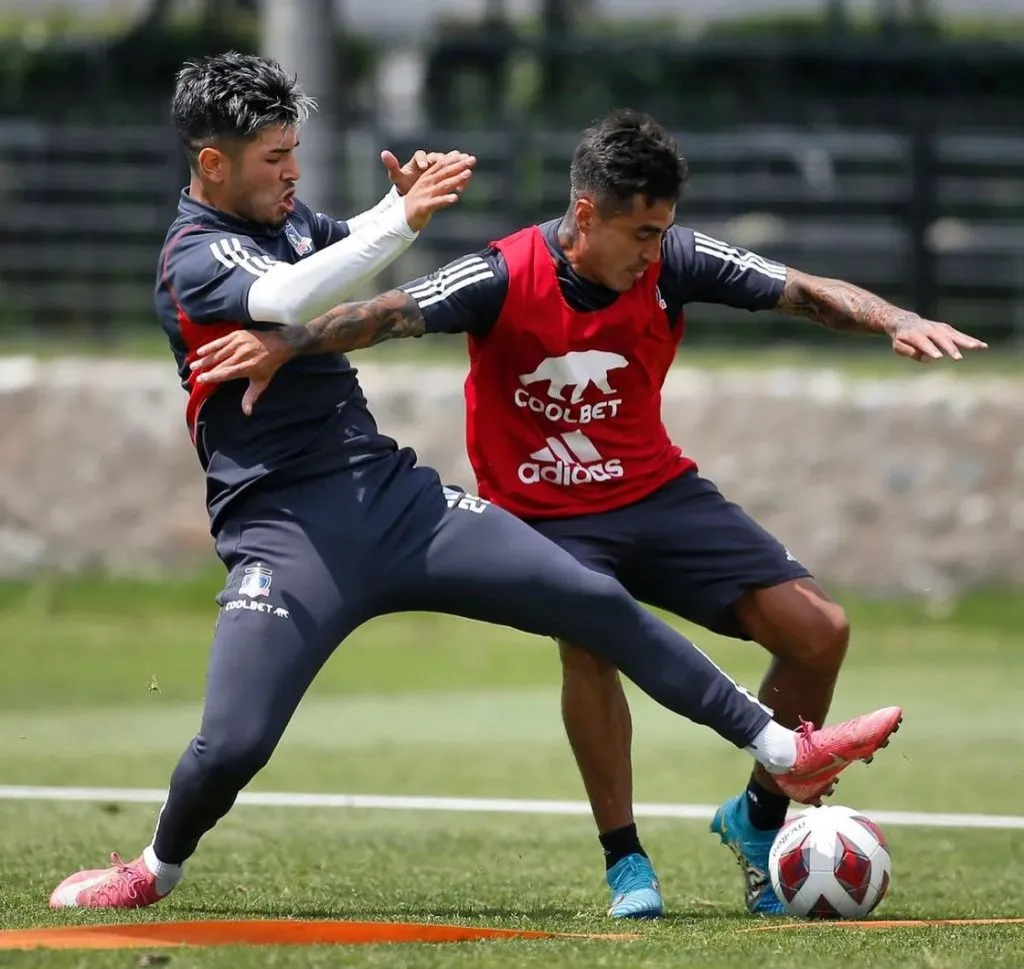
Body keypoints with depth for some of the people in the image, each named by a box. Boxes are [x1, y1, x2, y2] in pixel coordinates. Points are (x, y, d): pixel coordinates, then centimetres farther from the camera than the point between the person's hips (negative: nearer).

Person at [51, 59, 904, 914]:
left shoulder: (286, 220, 13)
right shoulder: (191, 259, -10)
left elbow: (359, 251, 32)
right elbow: (286, 301, -32)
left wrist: (408, 200, 8)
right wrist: (405, 217, -37)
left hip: (391, 491, 7)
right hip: (284, 530, -7)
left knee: (597, 601, -2)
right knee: (233, 745, -19)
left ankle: (784, 752, 3)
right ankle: (158, 869, 14)